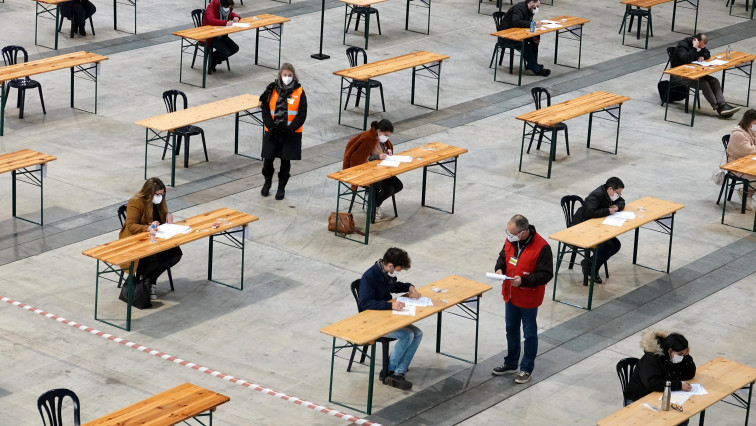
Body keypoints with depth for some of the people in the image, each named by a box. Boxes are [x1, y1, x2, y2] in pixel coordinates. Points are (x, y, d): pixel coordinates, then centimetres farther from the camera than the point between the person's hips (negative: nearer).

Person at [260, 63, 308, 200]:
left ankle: (281, 187, 21)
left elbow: (302, 114, -6)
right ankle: (267, 181, 29)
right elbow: (265, 110, 0)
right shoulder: (272, 90, -1)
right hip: (272, 132, 1)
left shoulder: (299, 92, -5)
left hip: (291, 133, -1)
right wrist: (271, 127, -13)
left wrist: (289, 129, -16)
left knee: (285, 161, 5)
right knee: (268, 158, 2)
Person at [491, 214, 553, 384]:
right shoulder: (510, 240, -6)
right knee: (511, 330, 21)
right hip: (511, 295, 7)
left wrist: (524, 281, -31)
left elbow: (546, 274, -22)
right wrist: (499, 268, -11)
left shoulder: (541, 247, -26)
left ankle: (527, 368, 25)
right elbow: (503, 256, 11)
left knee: (529, 334, 11)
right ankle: (511, 363, 39)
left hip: (528, 299, -7)